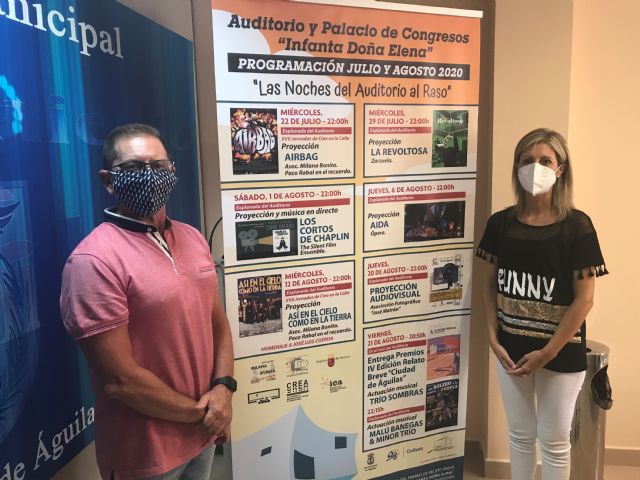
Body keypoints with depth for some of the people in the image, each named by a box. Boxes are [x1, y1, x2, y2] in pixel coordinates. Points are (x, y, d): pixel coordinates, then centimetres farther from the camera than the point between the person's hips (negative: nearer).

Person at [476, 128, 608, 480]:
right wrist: (494, 339, -5)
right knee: (520, 435, 18)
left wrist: (548, 352, -14)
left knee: (554, 440, 13)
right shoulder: (500, 223, -3)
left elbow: (584, 299, -12)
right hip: (511, 348, 3)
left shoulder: (577, 226, -12)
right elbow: (489, 285, 3)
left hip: (561, 352, -2)